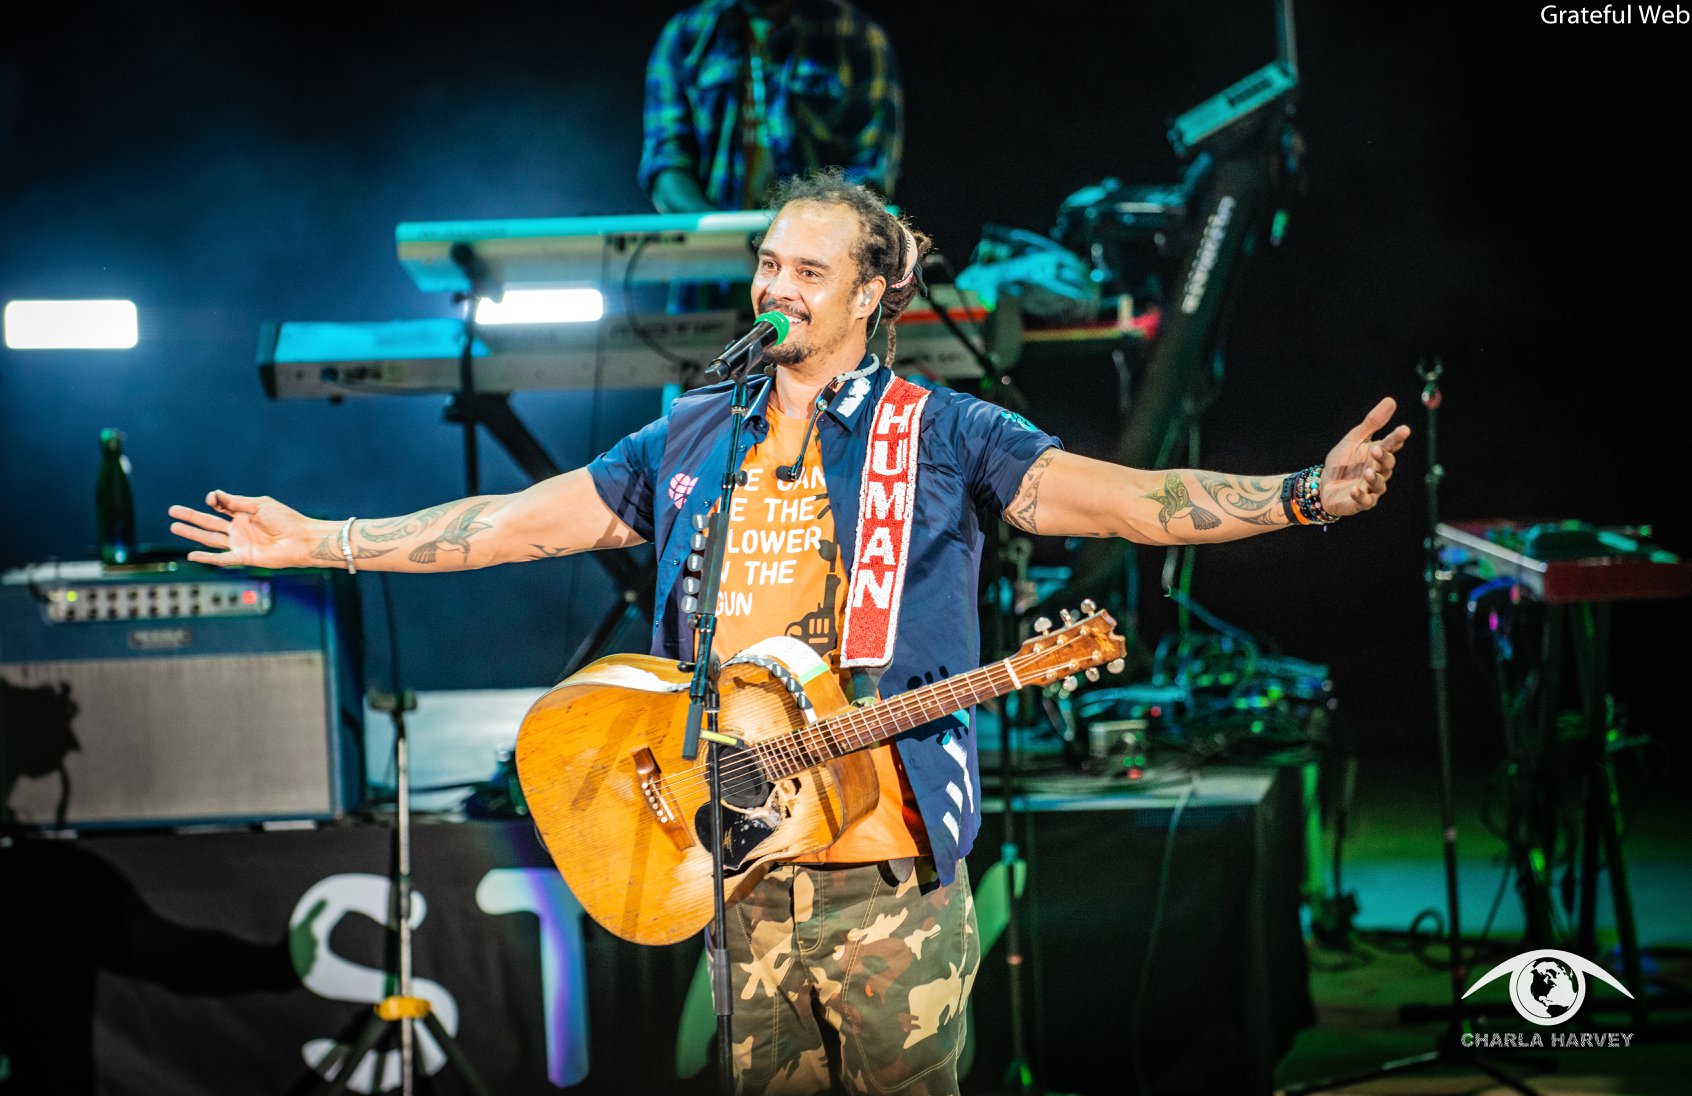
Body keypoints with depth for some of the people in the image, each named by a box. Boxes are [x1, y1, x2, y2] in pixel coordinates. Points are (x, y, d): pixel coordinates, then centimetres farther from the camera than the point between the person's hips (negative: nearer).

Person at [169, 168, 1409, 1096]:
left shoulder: (939, 435, -1)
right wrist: (322, 540, 13)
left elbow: (1118, 496, -11)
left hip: (890, 874, -4)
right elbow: (516, 521, 16)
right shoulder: (692, 444, 12)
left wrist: (1303, 494, -24)